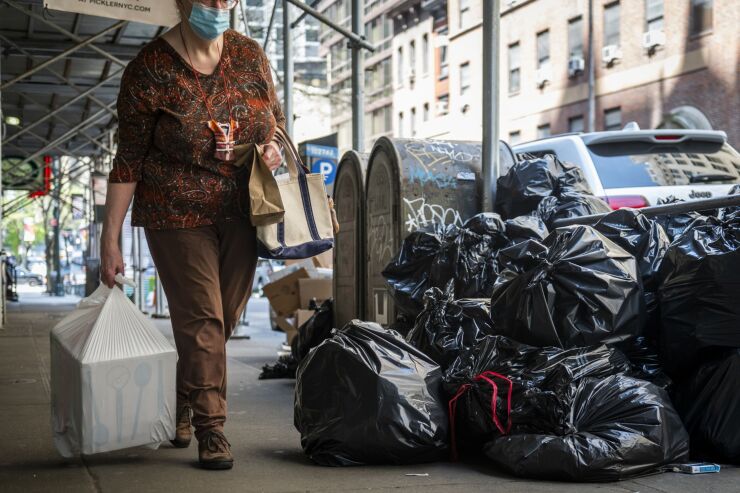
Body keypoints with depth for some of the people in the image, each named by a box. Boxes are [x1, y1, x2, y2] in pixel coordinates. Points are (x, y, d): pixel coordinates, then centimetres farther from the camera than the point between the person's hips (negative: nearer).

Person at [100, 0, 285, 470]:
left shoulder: (250, 55, 3)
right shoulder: (151, 70, -9)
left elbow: (277, 117, 19)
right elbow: (128, 161, -7)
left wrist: (274, 144, -6)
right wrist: (110, 240, -9)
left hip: (241, 214, 5)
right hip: (178, 215, -4)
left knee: (223, 321, 10)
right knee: (202, 320, -9)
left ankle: (183, 407, 31)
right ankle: (211, 428, 2)